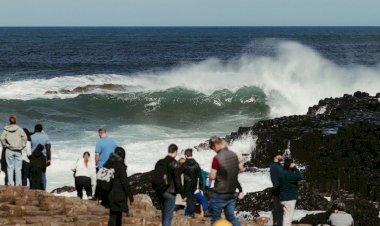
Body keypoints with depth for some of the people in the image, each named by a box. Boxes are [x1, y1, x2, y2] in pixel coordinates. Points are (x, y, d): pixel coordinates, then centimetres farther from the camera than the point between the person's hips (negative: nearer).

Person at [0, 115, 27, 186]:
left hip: (9, 150, 0)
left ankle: (10, 182, -1)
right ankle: (18, 183, 3)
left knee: (10, 167, 5)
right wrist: (22, 146, -1)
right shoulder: (19, 129, -1)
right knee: (18, 168, 5)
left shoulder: (6, 129, 0)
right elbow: (25, 137, -11)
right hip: (18, 151, 0)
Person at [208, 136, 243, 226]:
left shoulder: (217, 158, -19)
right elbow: (241, 169, 14)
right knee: (231, 217, 13)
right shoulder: (234, 155, 1)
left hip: (219, 194, -6)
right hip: (232, 193, 6)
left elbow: (212, 176, -15)